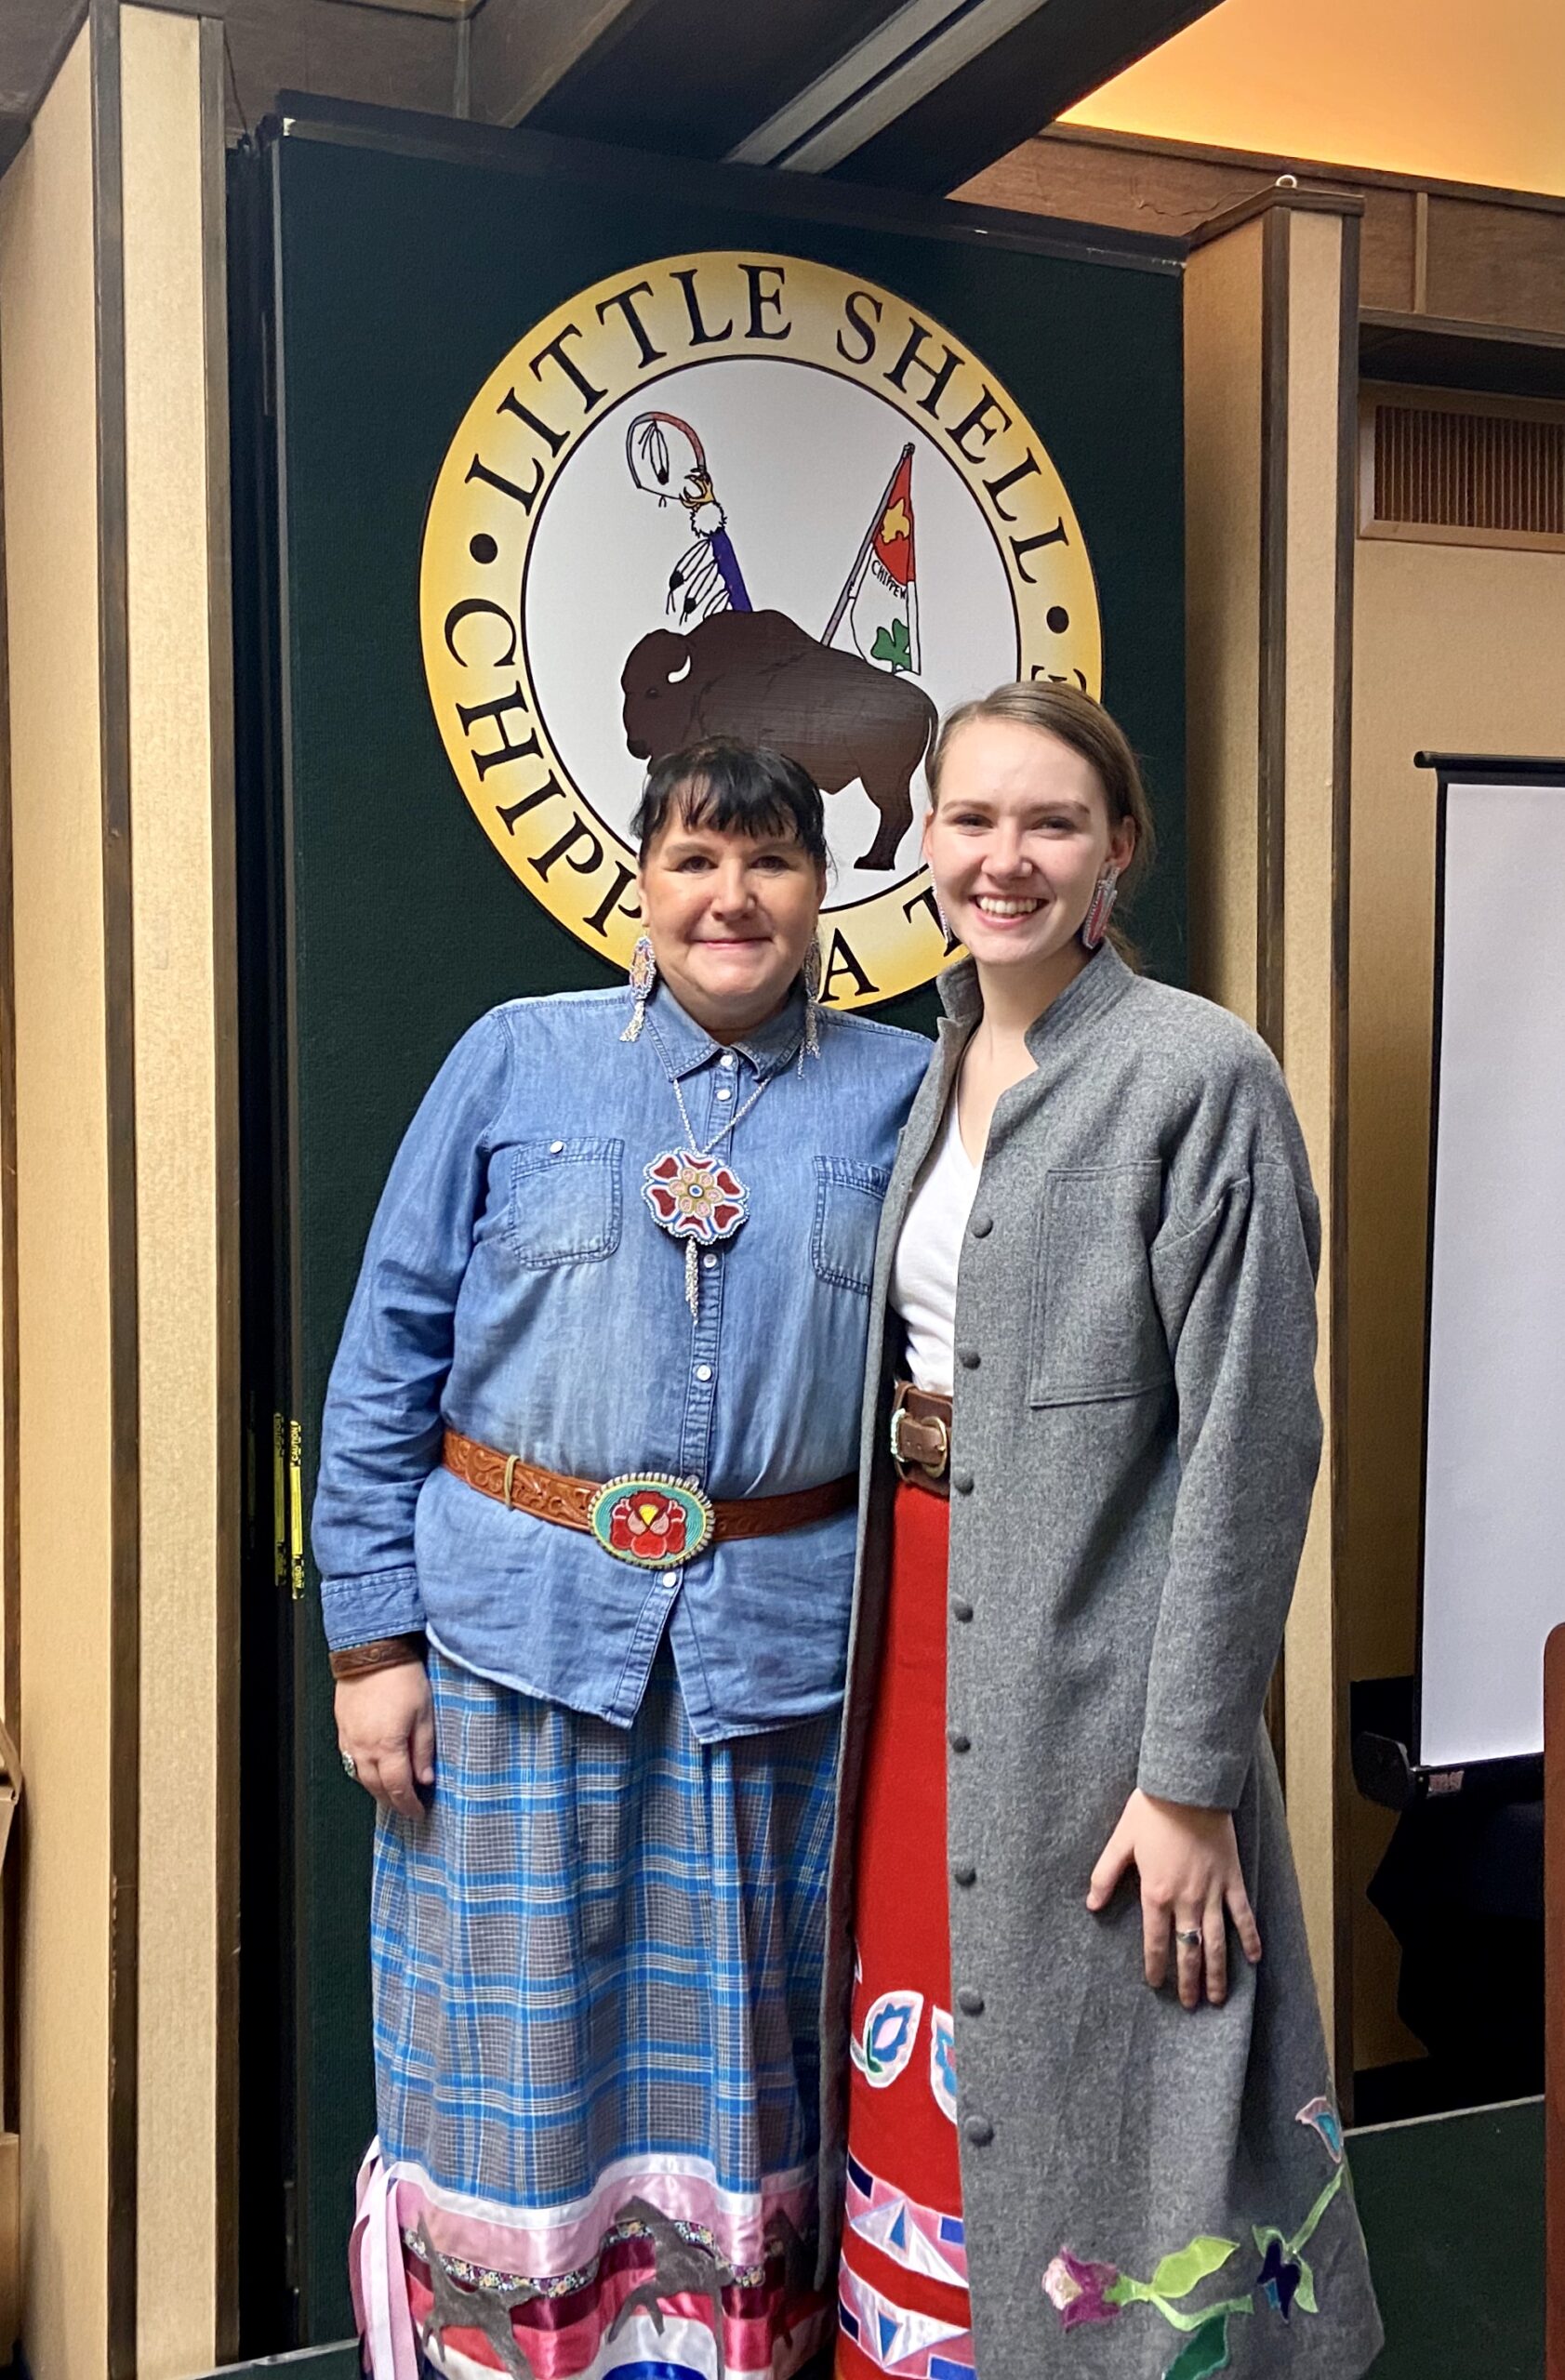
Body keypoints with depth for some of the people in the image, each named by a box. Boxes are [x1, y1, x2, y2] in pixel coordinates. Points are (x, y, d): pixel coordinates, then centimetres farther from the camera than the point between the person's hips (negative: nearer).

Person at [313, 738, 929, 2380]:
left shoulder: (900, 1092, 5)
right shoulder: (518, 1061, 1)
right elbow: (385, 1359, 1)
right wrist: (373, 1636, -3)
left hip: (783, 1647, 1)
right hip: (521, 1630, -1)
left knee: (732, 2054, 13)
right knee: (516, 2049, 8)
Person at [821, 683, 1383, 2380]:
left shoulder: (1198, 1076, -13)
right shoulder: (942, 1067, 9)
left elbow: (1252, 1439, -16)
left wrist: (1192, 1777, -17)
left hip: (1093, 1662, -7)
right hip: (921, 1637, 7)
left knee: (1085, 2110, 5)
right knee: (921, 2073, 18)